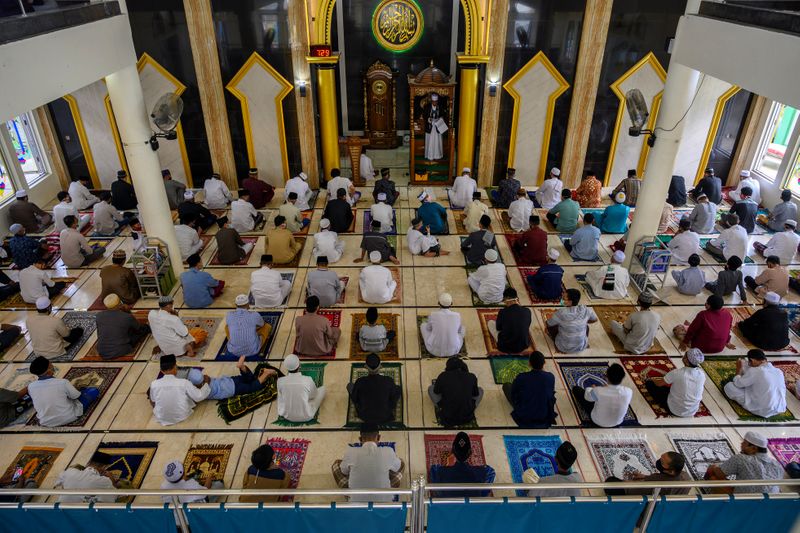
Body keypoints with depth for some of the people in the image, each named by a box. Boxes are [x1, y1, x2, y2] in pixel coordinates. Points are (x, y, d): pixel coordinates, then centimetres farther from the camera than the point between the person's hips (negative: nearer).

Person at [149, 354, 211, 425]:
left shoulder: (154, 384, -18)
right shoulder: (184, 382, -23)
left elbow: (153, 400, 2)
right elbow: (199, 397, -12)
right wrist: (206, 382, 4)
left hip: (161, 418, 1)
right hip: (182, 416, -1)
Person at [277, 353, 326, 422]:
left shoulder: (280, 381, -19)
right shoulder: (308, 380, -26)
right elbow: (313, 395, -5)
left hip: (287, 416, 3)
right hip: (306, 416, -3)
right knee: (322, 389, 11)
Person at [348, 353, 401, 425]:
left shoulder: (360, 382, -28)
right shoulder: (388, 381, -27)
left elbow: (354, 399, -8)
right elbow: (395, 397, -7)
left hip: (364, 415, 0)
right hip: (385, 417, 0)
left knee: (350, 385, 17)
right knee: (399, 388, 19)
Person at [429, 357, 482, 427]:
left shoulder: (443, 376, -7)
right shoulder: (472, 377, -3)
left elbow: (436, 392, 11)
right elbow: (476, 394, 14)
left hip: (447, 417, -1)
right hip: (467, 417, 1)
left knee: (430, 389, 16)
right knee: (480, 390, 23)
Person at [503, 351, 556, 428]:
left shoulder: (521, 377, -25)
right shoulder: (550, 377, -19)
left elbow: (513, 394, -5)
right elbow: (551, 393, 3)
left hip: (523, 416, -3)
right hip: (544, 416, 3)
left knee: (506, 385, 15)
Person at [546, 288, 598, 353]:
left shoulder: (561, 313, -26)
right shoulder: (586, 310, -17)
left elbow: (548, 324, -7)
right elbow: (595, 319, 5)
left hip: (564, 348, -3)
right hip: (581, 347, 3)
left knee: (551, 326, 14)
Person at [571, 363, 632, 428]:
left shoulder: (598, 391, -36)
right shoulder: (628, 392, -29)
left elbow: (587, 396, -11)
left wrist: (591, 389, 12)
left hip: (598, 422, -3)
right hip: (618, 423, 3)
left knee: (576, 389, 11)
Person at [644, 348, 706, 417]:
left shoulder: (677, 373, -28)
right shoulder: (702, 374, -17)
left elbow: (659, 383, -10)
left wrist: (651, 379, 15)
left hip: (674, 411, -5)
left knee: (649, 383, 9)